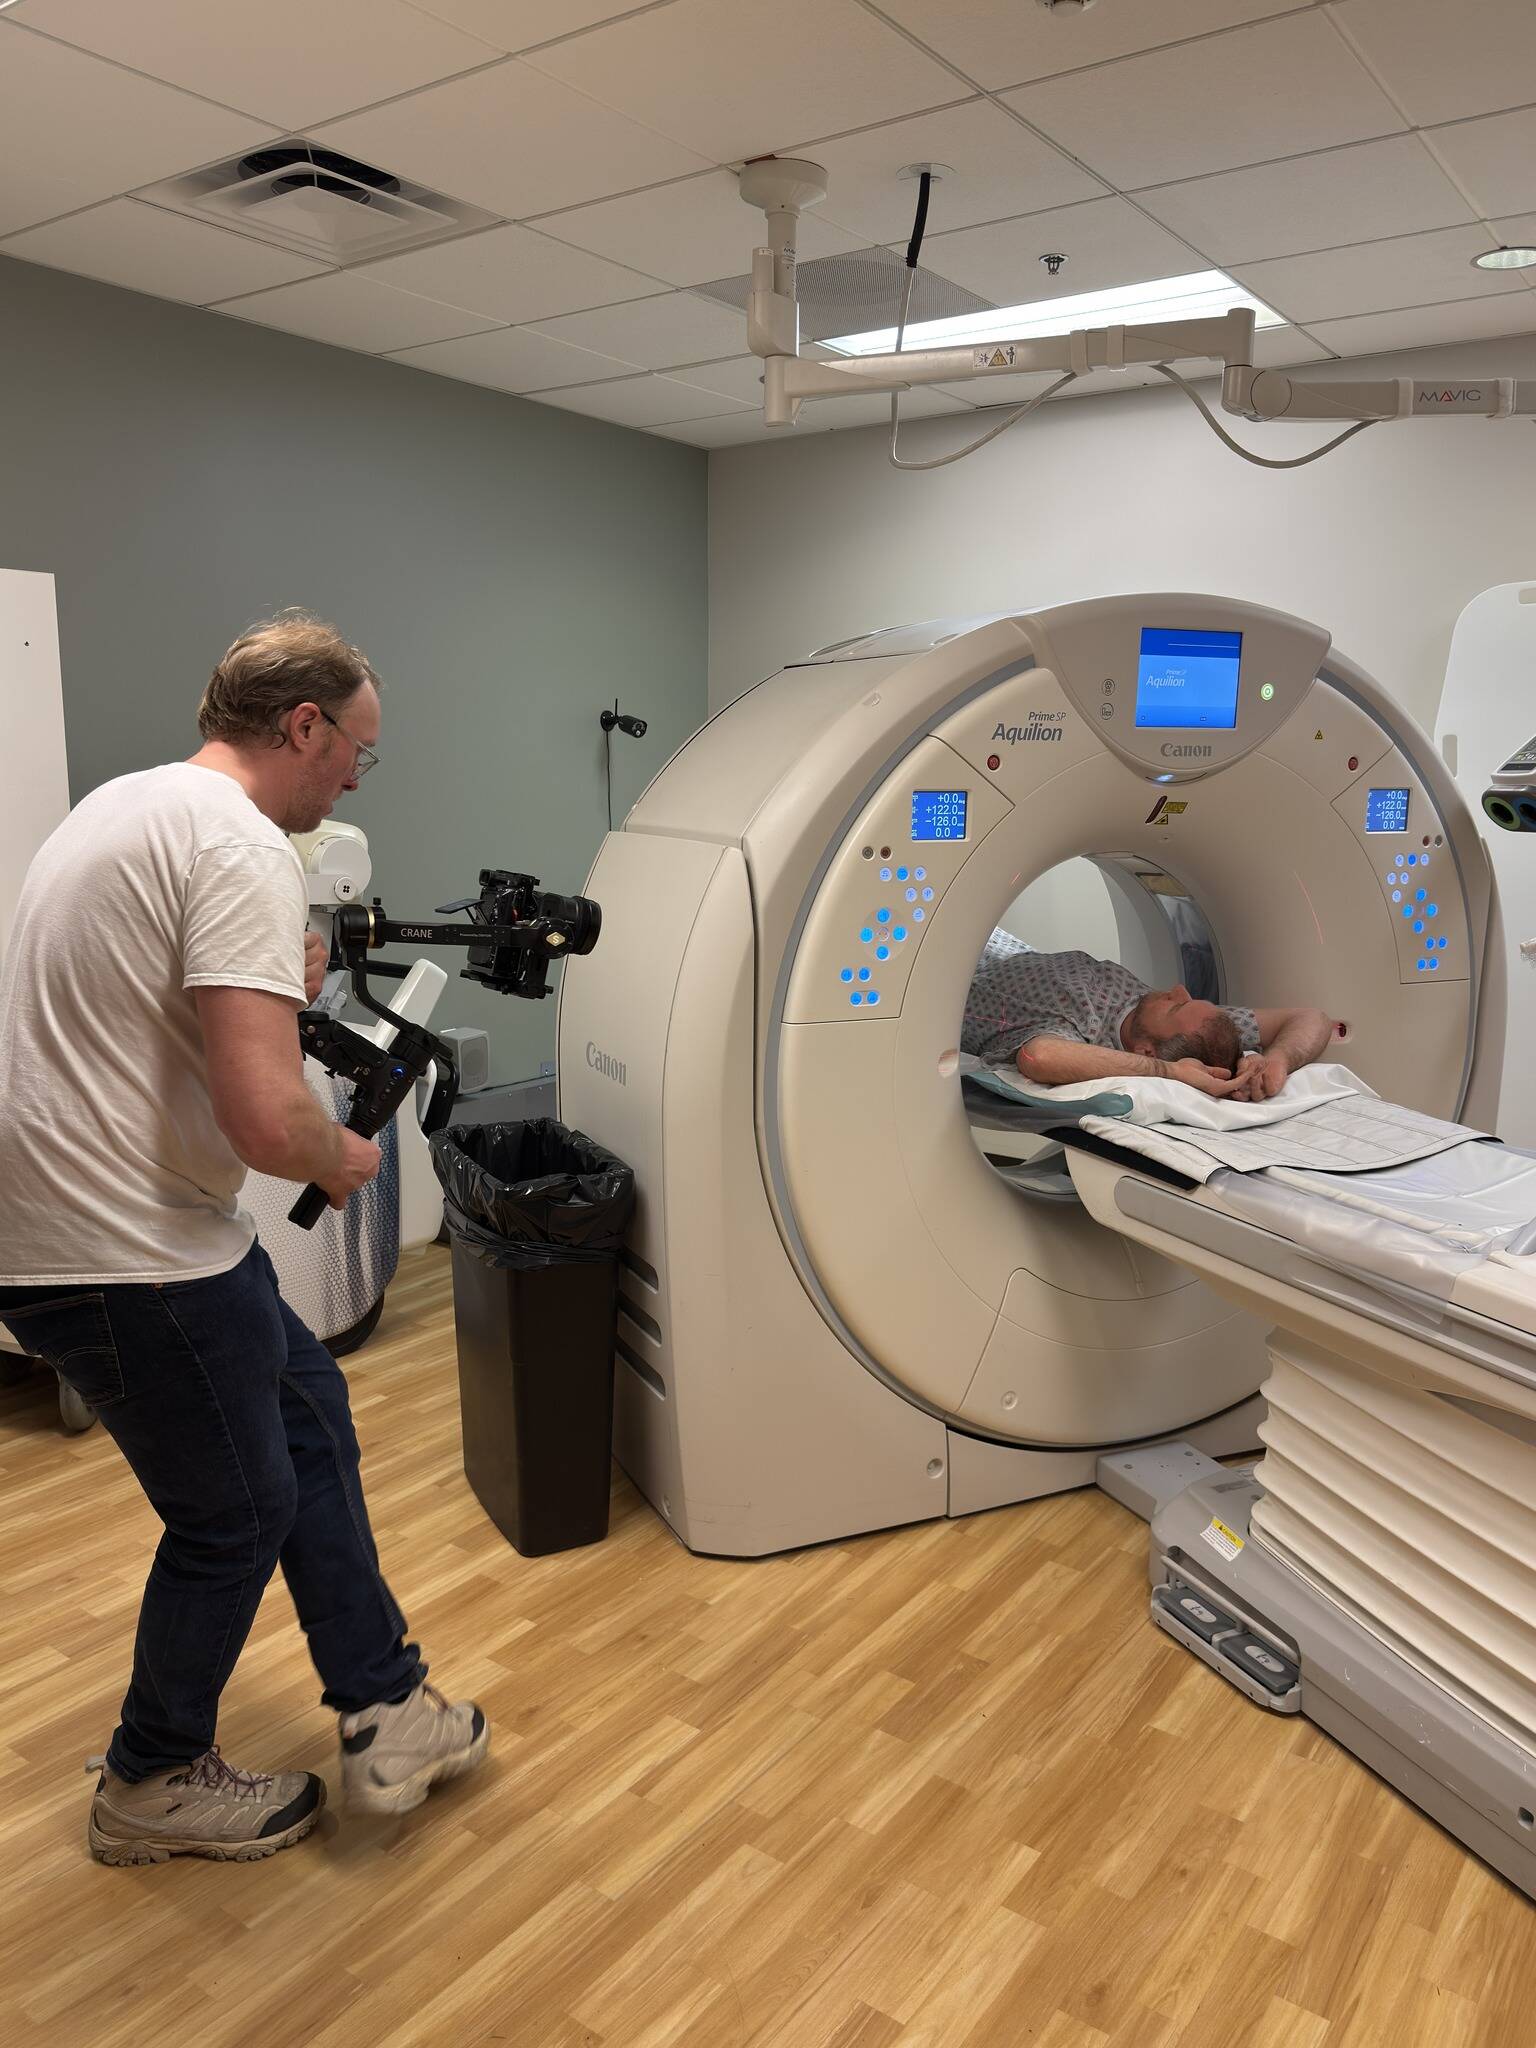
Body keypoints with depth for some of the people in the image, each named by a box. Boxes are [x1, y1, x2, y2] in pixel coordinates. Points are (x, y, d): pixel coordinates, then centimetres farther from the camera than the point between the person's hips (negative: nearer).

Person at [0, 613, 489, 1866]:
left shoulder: (125, 804, 13)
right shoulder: (245, 849, -21)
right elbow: (264, 1121, -30)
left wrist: (282, 990, 15)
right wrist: (345, 1160, -8)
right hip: (130, 1259, -11)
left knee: (307, 1409, 19)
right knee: (236, 1517, 9)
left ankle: (385, 1713, 29)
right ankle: (154, 1786, 34)